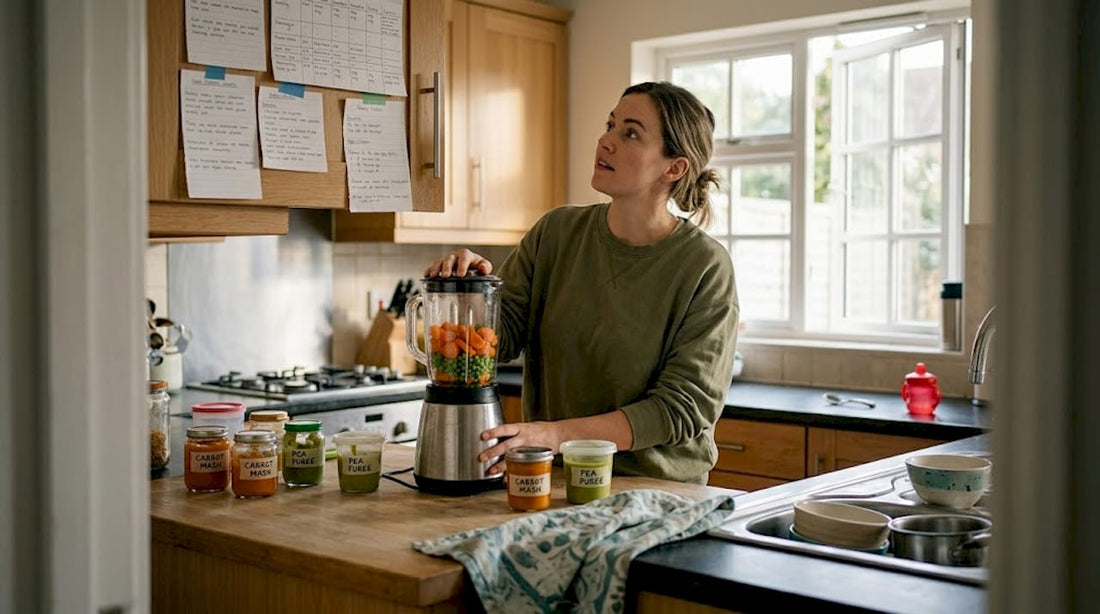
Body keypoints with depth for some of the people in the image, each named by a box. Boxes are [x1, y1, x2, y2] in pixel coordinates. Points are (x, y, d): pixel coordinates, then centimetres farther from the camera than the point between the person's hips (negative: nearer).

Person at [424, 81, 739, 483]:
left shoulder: (705, 268, -9)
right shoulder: (557, 232, 4)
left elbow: (682, 408, -13)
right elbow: (502, 335, 5)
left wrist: (558, 434, -22)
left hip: (661, 490, -3)